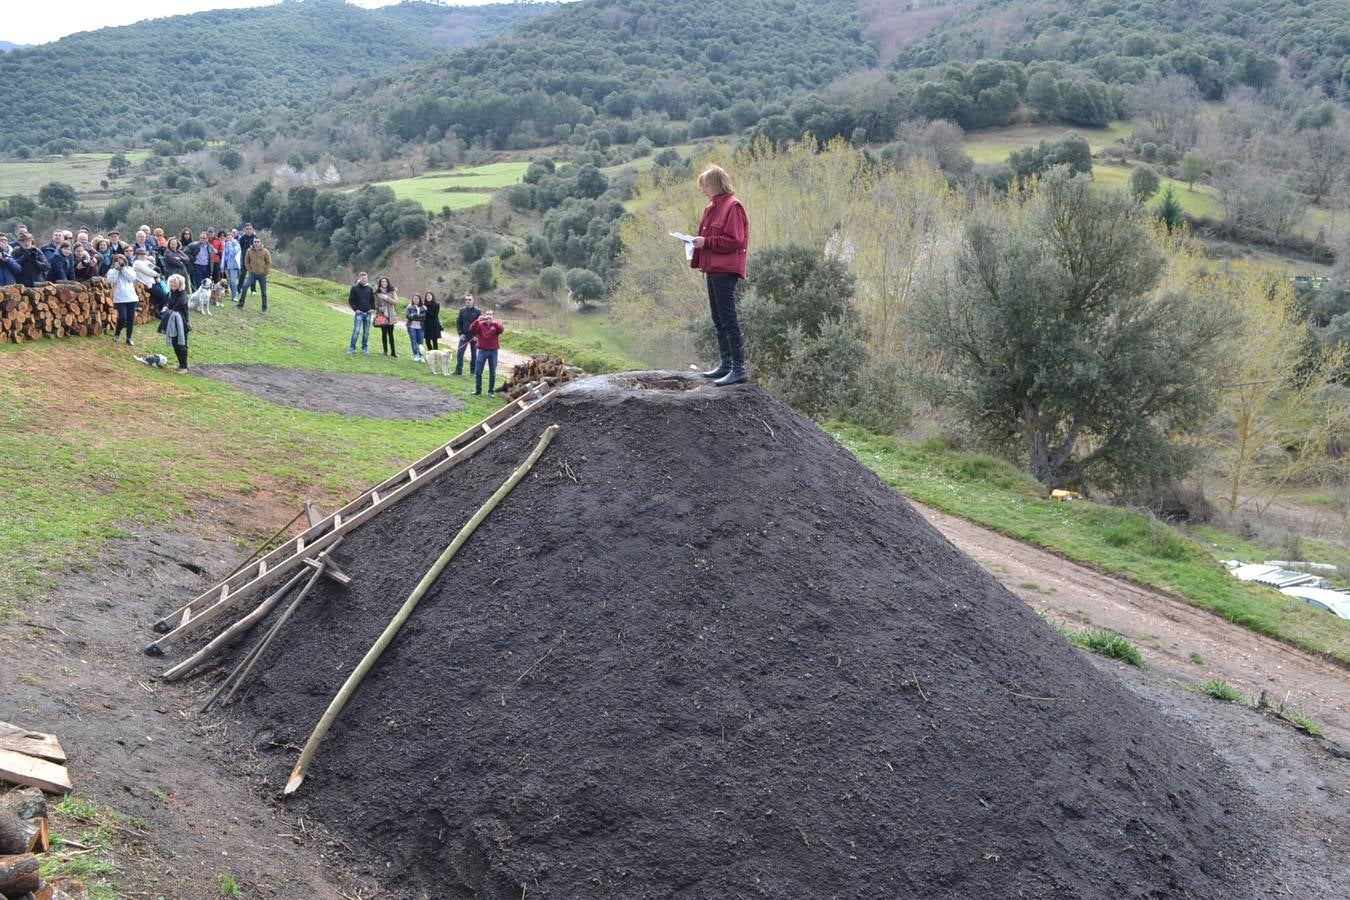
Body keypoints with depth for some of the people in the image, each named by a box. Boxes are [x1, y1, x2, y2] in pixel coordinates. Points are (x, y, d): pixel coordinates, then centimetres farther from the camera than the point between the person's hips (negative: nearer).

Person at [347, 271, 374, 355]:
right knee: (356, 331, -10)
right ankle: (352, 348, -6)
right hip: (359, 313, -4)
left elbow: (372, 300, 20)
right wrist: (355, 309, -8)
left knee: (366, 332, 7)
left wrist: (371, 308, 5)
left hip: (368, 313, 4)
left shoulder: (370, 289, 9)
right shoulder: (354, 288, -1)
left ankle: (365, 348, 17)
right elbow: (350, 300, 0)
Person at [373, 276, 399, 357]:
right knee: (384, 333, 3)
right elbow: (375, 304, 11)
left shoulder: (392, 292, 3)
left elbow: (395, 302, -7)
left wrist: (386, 297, -15)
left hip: (390, 315, 0)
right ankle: (385, 351, 10)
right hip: (382, 315, 0)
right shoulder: (377, 292, 5)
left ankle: (393, 352, 2)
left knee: (390, 334, -1)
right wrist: (379, 308, -8)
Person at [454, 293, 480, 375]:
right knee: (459, 353, -4)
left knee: (474, 354, 5)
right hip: (464, 336, 2)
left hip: (474, 337, -2)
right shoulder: (462, 310, 4)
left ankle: (473, 371, 13)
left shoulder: (478, 311, -4)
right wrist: (460, 333, -4)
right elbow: (458, 322, 7)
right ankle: (458, 370, 3)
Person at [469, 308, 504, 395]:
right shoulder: (480, 324, 4)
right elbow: (472, 330, -11)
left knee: (492, 372, 5)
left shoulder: (496, 324, 3)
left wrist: (493, 322, -31)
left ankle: (491, 391, 14)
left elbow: (501, 329, -18)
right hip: (482, 350, 0)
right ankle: (478, 389, 14)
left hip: (493, 351, 0)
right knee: (478, 372, 1)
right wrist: (477, 320, -23)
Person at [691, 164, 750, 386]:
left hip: (725, 271, -10)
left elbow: (734, 241, -18)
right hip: (713, 270, 10)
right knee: (719, 321, 14)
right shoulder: (712, 207, 17)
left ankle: (739, 368, -7)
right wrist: (698, 241, 5)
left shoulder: (732, 206, -11)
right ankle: (726, 365, 22)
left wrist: (706, 242, -16)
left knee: (728, 319, -10)